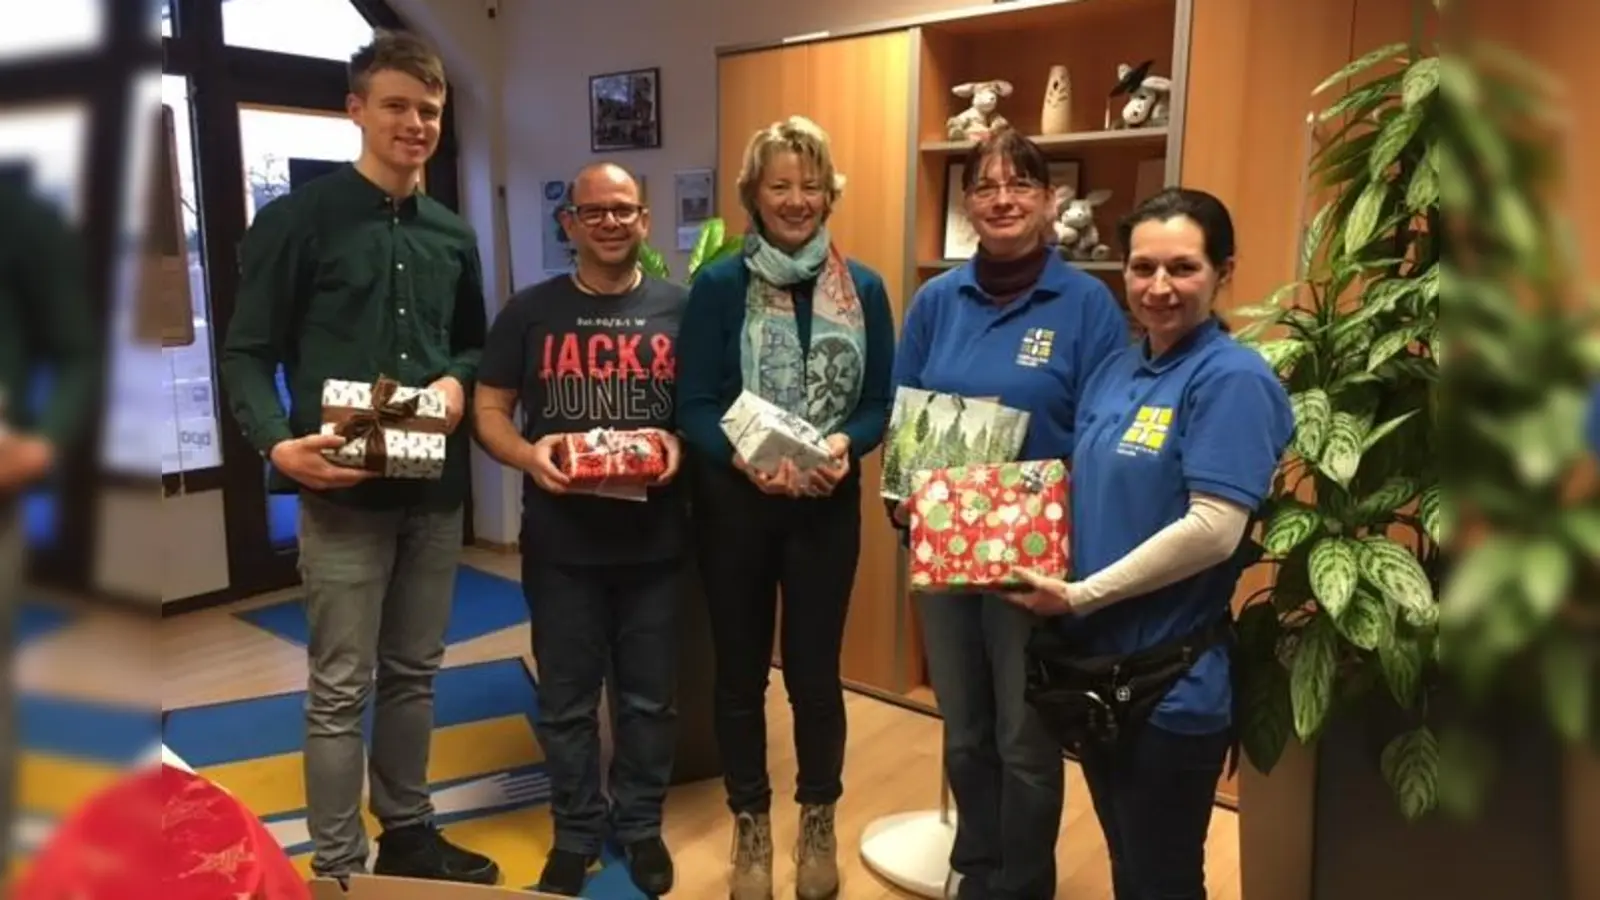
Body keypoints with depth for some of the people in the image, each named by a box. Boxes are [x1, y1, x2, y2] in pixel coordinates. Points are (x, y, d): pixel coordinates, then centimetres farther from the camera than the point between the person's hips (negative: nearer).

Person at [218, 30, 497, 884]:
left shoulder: (453, 234, 12)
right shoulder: (295, 219, -5)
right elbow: (248, 354, -6)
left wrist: (459, 382, -3)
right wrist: (278, 443, -23)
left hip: (436, 490, 5)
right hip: (342, 492, -5)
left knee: (414, 675, 16)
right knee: (340, 689, 3)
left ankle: (408, 832, 33)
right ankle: (337, 868, 17)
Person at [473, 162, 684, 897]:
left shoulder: (680, 309, 2)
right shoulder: (530, 311, 2)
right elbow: (489, 411, 3)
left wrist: (681, 444, -17)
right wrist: (527, 454, -17)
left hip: (655, 539, 0)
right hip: (560, 542, 0)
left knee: (649, 695, 13)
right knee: (566, 699, 12)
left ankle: (642, 825, 33)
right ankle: (576, 833, 31)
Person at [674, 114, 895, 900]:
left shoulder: (864, 289, 1)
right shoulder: (717, 286, -4)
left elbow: (879, 403, 1)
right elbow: (693, 406, -8)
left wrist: (843, 445, -19)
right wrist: (743, 457, -26)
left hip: (827, 505, 1)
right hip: (733, 503, -1)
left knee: (815, 670, 10)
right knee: (741, 671, 12)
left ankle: (818, 824, 32)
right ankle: (750, 827, 31)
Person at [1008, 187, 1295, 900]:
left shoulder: (1232, 379, -16)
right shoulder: (1114, 371, 7)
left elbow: (1213, 530, -24)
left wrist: (1081, 595, -19)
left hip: (1174, 681, -7)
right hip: (1097, 661, 7)